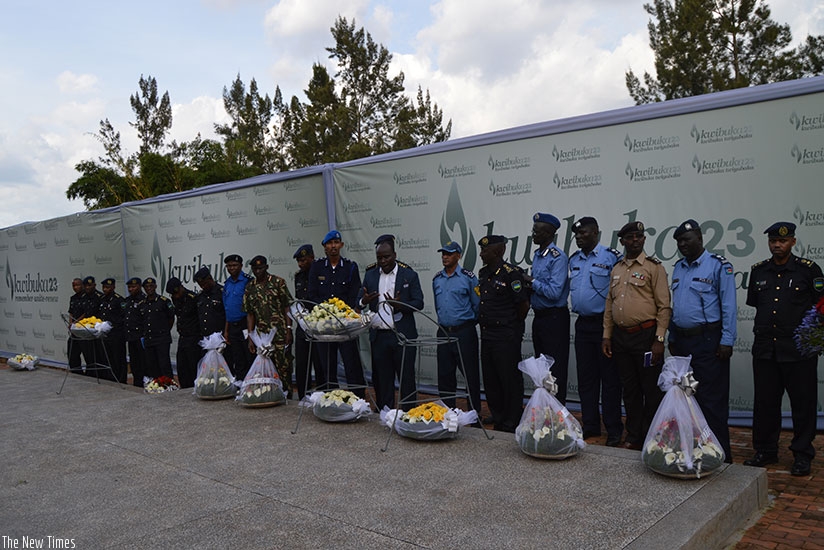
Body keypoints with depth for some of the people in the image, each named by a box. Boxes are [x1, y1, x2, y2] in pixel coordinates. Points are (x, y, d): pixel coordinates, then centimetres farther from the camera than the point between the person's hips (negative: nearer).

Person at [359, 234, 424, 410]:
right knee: (381, 380, 10)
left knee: (406, 379, 0)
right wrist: (364, 301, -14)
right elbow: (358, 302, 11)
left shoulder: (409, 275, 0)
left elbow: (419, 303, -2)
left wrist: (400, 305, -21)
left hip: (403, 336, -3)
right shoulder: (370, 275, 10)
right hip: (378, 335, 4)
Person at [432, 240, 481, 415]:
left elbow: (477, 305, -2)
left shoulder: (468, 277, -5)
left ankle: (475, 412, 10)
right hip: (444, 332, 5)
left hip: (464, 332, -5)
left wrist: (468, 323, 3)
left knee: (470, 374, 1)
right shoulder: (437, 279, 11)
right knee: (444, 374, 8)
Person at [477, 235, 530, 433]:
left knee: (510, 381, 0)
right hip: (487, 335, 9)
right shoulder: (483, 273, 11)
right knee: (490, 382, 15)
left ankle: (512, 426, 11)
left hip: (506, 337, -9)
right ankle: (498, 422, 28)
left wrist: (512, 326, 0)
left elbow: (524, 305, -12)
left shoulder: (511, 273, -14)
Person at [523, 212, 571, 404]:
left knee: (556, 369, -3)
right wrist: (528, 284, 2)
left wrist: (531, 281, -12)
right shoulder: (537, 255, 13)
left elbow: (554, 292, -22)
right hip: (539, 316, 9)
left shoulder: (557, 257, -15)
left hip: (555, 317, -9)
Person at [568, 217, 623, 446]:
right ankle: (590, 425, 22)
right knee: (586, 378, 12)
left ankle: (613, 429, 9)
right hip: (582, 324, 7)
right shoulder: (573, 259, 12)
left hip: (605, 323, -6)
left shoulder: (612, 257, -9)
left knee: (609, 378, 0)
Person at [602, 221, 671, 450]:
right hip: (621, 337, 6)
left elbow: (664, 306, -8)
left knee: (651, 390, 1)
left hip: (645, 336, -5)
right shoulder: (616, 269, 14)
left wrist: (659, 339, -13)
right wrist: (606, 335, 11)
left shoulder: (654, 267, -4)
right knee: (629, 389, 13)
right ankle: (633, 437, 24)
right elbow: (609, 305, 17)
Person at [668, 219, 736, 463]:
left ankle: (720, 454, 5)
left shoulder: (718, 266, -6)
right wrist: (672, 338, 16)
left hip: (708, 340, -7)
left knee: (711, 400, -4)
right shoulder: (679, 267, 14)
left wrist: (727, 341, -14)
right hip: (682, 341, 7)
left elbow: (729, 306, -10)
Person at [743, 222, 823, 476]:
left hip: (799, 350, -4)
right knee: (765, 403, 10)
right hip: (765, 348, 4)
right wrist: (764, 327, 11)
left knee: (803, 403, 5)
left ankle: (802, 455, 17)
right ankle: (766, 451, 23)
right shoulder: (758, 271, 9)